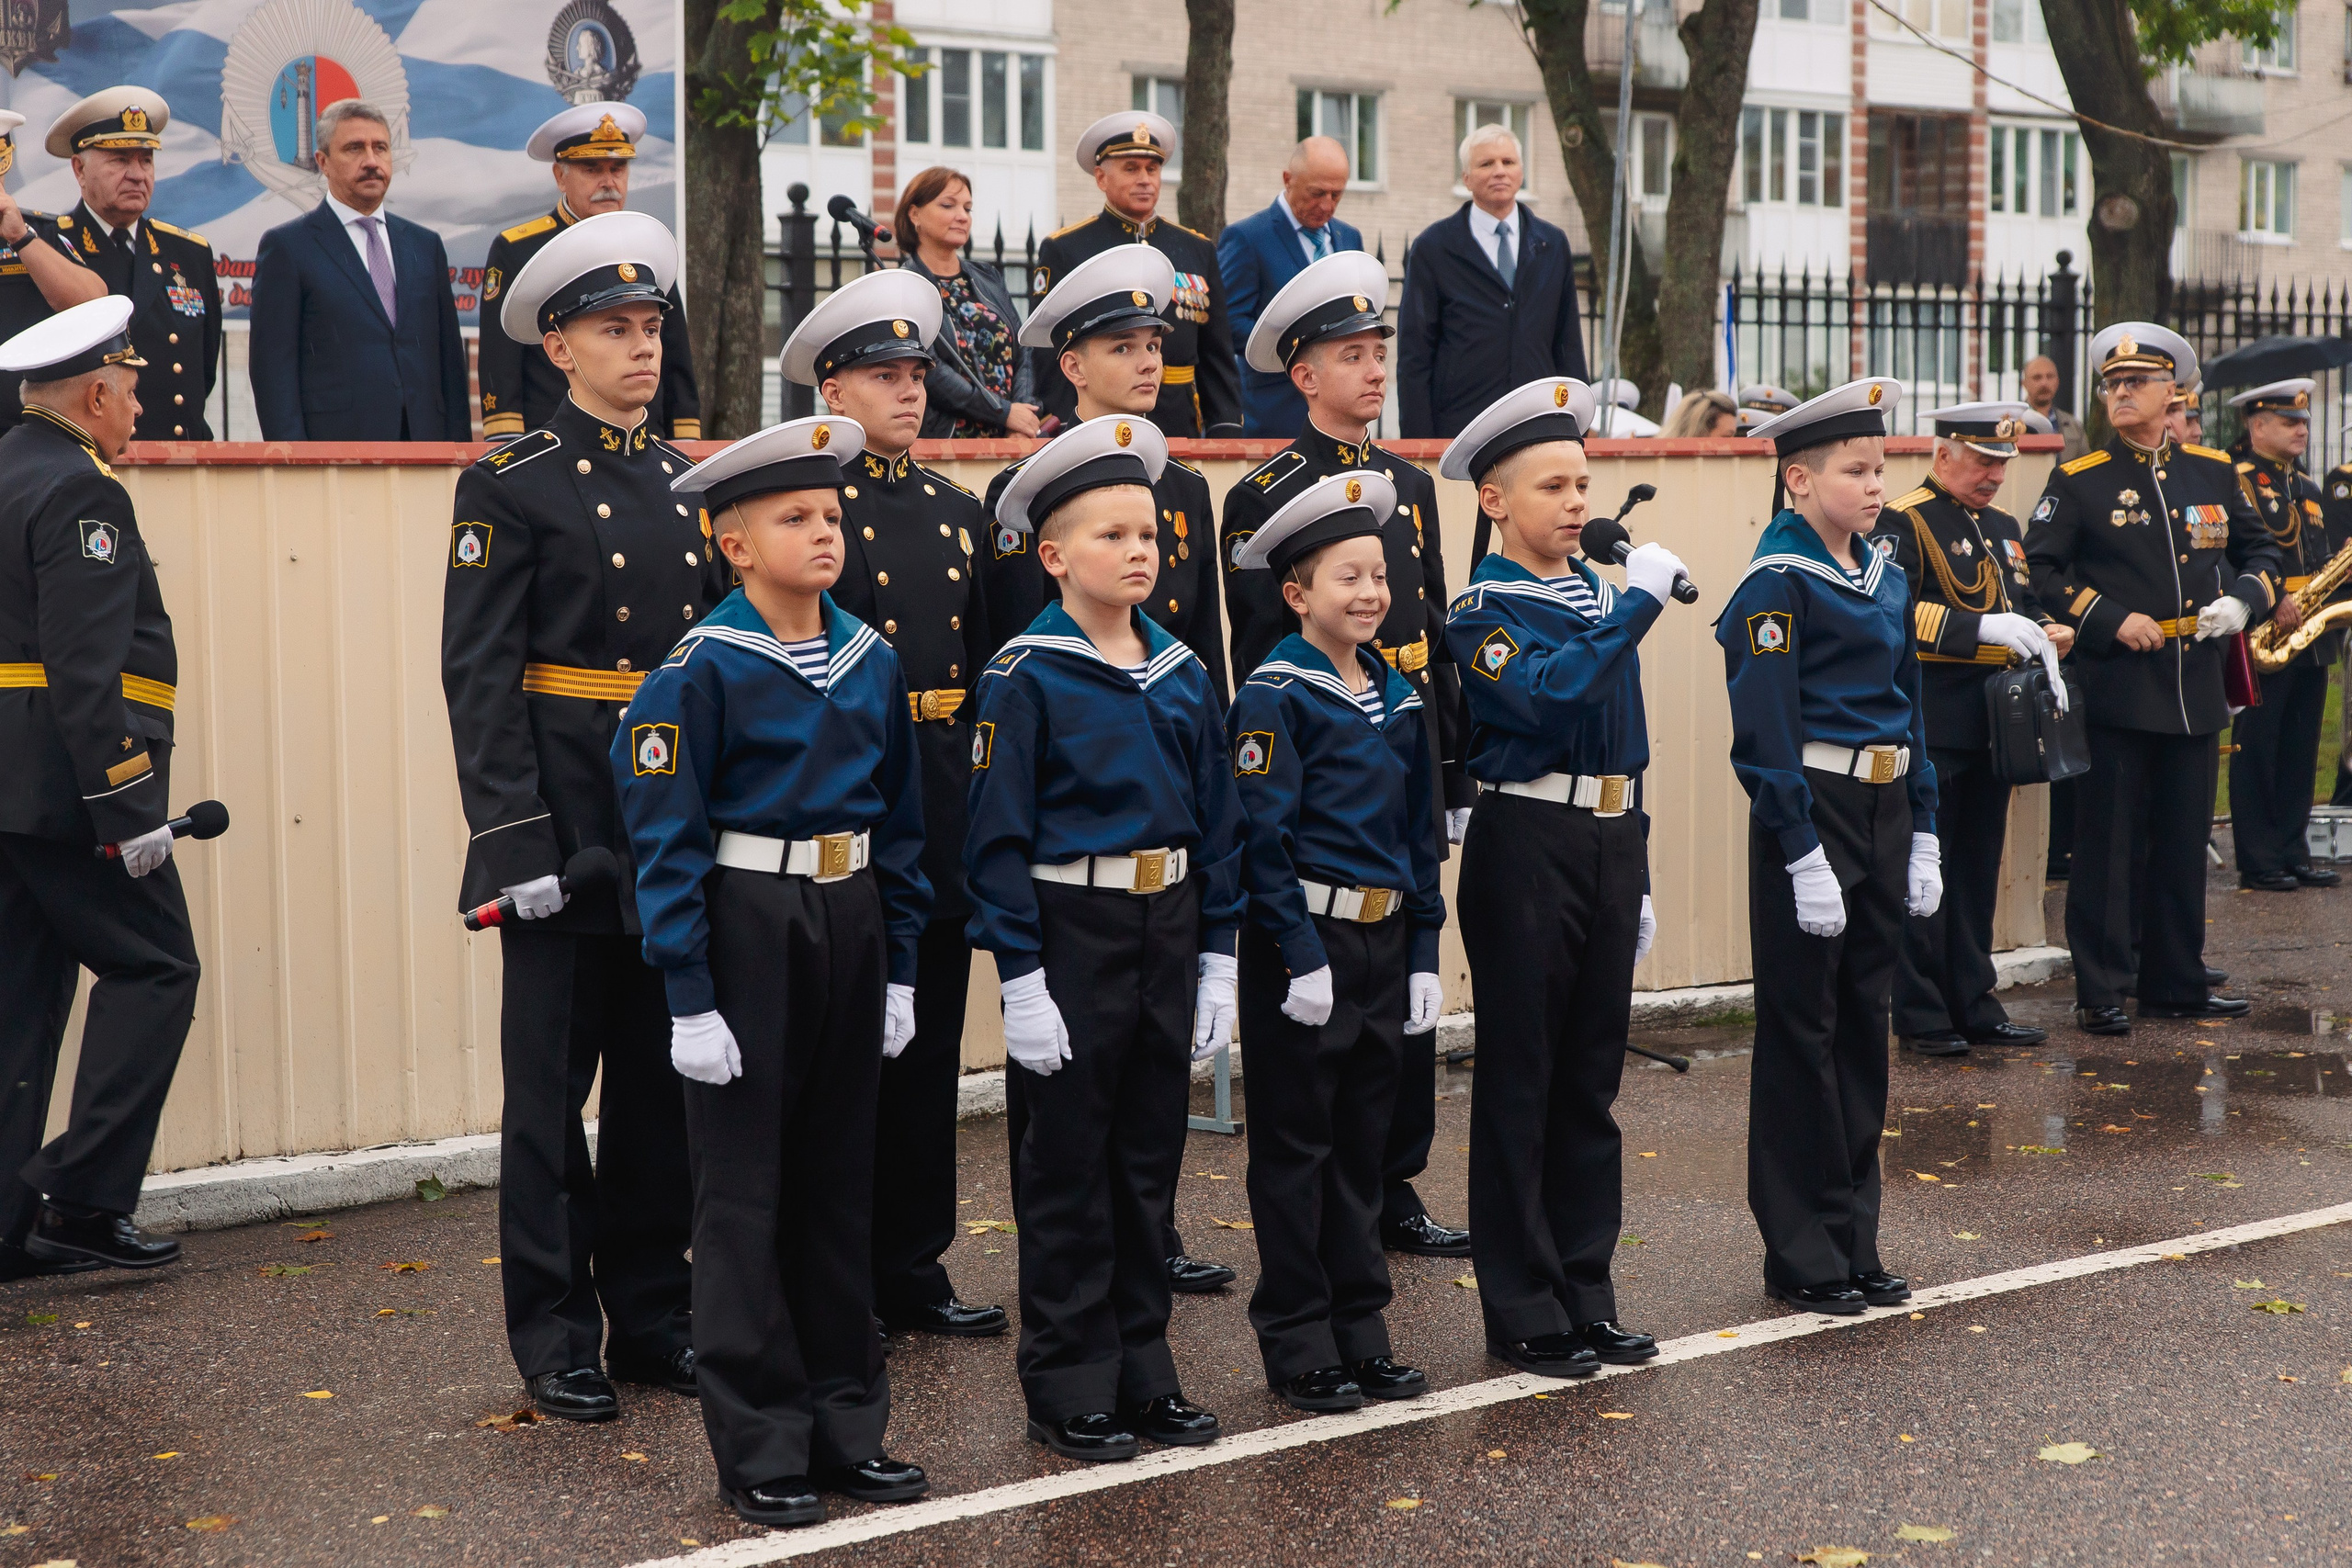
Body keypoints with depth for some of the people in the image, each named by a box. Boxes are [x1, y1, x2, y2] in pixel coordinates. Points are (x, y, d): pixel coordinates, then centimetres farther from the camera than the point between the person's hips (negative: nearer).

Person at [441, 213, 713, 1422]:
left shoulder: (692, 483, 12)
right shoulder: (512, 487, -4)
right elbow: (479, 675, -9)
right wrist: (515, 841, -16)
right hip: (570, 810, -5)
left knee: (664, 1075, 11)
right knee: (553, 1081, 2)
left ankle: (651, 1318, 22)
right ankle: (558, 1338, 12)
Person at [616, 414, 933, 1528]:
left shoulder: (871, 662, 6)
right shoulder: (702, 670, -11)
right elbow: (667, 841, -12)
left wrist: (898, 967, 9)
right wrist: (691, 1001, -15)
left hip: (849, 927, 6)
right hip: (748, 931, -5)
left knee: (838, 1179, 14)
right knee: (744, 1191, 3)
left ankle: (846, 1425, 25)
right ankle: (761, 1448, 13)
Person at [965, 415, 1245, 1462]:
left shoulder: (1180, 671, 8)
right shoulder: (1026, 677, -9)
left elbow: (1218, 819, 11)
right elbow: (999, 835, -10)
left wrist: (1217, 955, 7)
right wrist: (1021, 976, -14)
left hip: (1169, 928, 6)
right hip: (1072, 932, -5)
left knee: (1150, 1157, 12)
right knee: (1069, 1167, 3)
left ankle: (1142, 1371, 24)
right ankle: (1068, 1389, 14)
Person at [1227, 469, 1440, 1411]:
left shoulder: (1397, 693, 11)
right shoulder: (1275, 697, -10)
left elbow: (1418, 831, 13)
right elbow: (1262, 837, -14)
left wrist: (1422, 954, 9)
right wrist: (1302, 957, -18)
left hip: (1384, 942, 7)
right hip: (1303, 944, -7)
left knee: (1363, 1141, 13)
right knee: (1295, 1148, 2)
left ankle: (1360, 1334, 22)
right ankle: (1298, 1347, 11)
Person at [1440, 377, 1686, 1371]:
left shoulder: (1603, 598, 14)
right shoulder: (1483, 611, -8)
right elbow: (1551, 695, -27)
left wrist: (1636, 879, 17)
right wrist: (1640, 601, -25)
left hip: (1610, 842, 7)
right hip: (1528, 848, -7)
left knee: (1592, 1078, 12)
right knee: (1521, 1084, 1)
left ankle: (1586, 1296, 21)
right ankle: (1524, 1314, 9)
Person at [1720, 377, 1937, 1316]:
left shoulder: (1884, 577, 12)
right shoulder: (1778, 585, -12)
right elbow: (1765, 733, -16)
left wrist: (1922, 836, 12)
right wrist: (1803, 856, -19)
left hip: (1884, 815, 8)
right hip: (1812, 815, -8)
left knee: (1864, 1024, 12)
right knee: (1804, 1030, 0)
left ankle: (1853, 1244, 22)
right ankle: (1801, 1257, 9)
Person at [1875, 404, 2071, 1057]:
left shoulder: (2003, 528, 19)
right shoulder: (1903, 521, -7)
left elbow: (2023, 604, 26)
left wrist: (2045, 632, 3)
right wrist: (1984, 628, -25)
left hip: (1990, 726, 8)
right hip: (1930, 727, -8)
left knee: (1978, 869, 12)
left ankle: (1975, 1008, 19)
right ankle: (1922, 1017, 4)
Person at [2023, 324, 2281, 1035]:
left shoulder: (2215, 472, 11)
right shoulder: (2077, 480, -1)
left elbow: (2259, 551, 19)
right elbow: (2039, 570, -6)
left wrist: (2243, 600, -2)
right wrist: (2113, 620, -15)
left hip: (2195, 688, 4)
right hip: (2114, 689, -4)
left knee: (2183, 841, 11)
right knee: (2109, 842, -1)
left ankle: (2176, 983, 22)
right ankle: (2100, 991, 7)